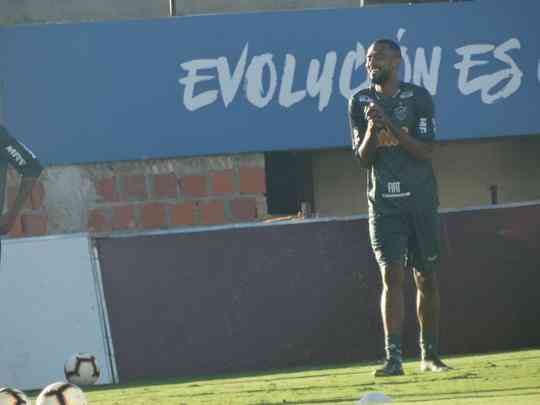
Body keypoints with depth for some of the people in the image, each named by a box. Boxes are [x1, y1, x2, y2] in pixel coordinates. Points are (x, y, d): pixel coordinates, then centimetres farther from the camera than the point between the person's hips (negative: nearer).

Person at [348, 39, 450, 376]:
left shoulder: (419, 97, -1)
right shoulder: (360, 102, 8)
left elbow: (425, 151, -9)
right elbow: (364, 158, 3)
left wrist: (390, 125, -19)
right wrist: (373, 128, -16)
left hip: (421, 201, -1)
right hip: (384, 204, 1)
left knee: (427, 279, 5)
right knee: (392, 276, -10)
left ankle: (431, 355, 16)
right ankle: (394, 358, -14)